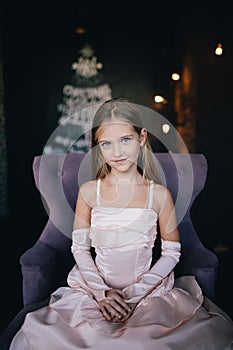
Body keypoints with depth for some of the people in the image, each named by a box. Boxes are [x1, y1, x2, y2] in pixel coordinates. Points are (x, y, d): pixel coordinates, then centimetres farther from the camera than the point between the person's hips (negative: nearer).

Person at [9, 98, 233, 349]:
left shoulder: (159, 194, -5)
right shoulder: (88, 191, -2)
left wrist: (135, 293, -8)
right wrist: (102, 292, -9)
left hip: (149, 291, 1)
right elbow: (80, 247, 3)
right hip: (95, 289, 0)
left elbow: (172, 253, 0)